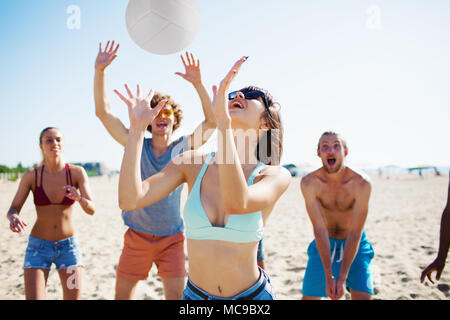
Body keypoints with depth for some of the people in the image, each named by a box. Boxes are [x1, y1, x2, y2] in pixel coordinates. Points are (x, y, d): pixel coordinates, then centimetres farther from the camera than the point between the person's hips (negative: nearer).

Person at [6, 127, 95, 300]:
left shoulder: (77, 172, -9)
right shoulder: (31, 175, -8)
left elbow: (91, 209, -15)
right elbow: (12, 210, -5)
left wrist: (78, 197, -37)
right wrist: (14, 218, -30)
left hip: (68, 246, 1)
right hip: (38, 247, 0)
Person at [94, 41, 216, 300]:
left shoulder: (183, 148, -3)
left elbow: (212, 121, -11)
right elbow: (103, 112, -6)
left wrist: (198, 83, -21)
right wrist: (99, 71, -16)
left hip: (172, 238, -1)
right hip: (137, 237, 1)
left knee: (177, 296, 1)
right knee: (122, 295, 12)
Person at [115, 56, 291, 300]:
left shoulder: (276, 175, -13)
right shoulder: (192, 163, -7)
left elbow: (237, 204, -35)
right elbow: (130, 200, -17)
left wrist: (222, 118, -39)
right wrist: (138, 127, -18)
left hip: (253, 294, -2)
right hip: (195, 294, 3)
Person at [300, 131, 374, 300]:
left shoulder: (361, 184, -25)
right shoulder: (308, 183, -21)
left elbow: (355, 233, -23)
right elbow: (319, 229, -21)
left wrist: (342, 278, -25)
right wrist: (328, 276, -24)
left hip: (355, 244, -1)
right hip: (324, 244, 1)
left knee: (362, 296, -13)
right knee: (308, 296, 4)